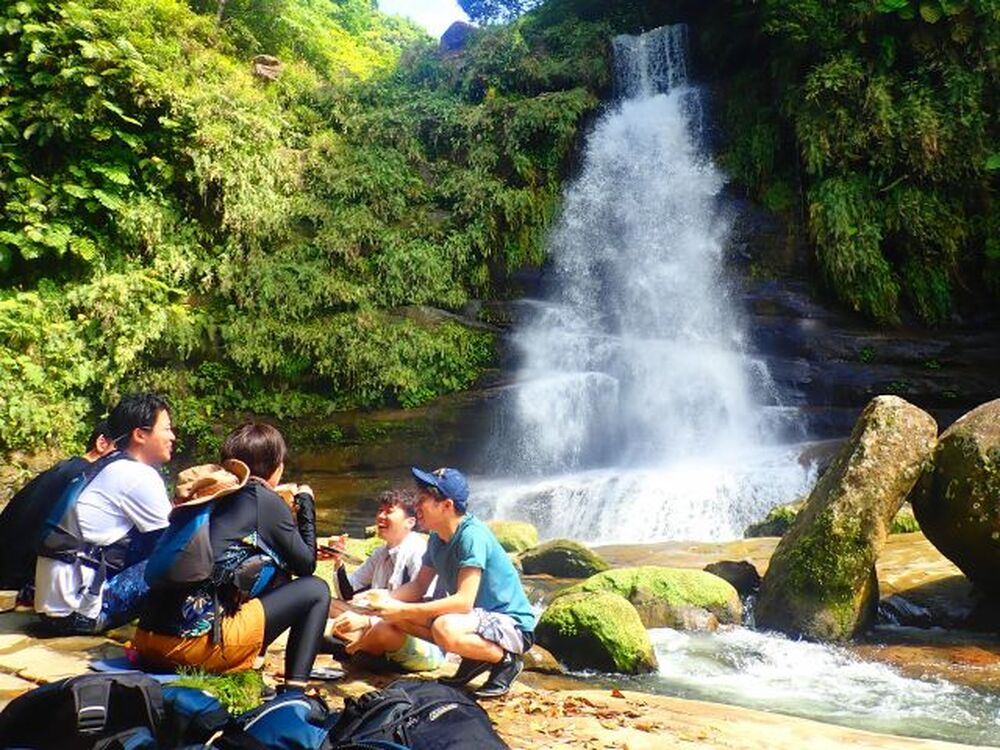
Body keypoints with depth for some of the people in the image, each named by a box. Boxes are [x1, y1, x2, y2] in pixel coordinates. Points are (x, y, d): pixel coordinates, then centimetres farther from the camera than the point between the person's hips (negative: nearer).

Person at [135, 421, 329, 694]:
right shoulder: (266, 500, -3)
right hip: (198, 644, -8)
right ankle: (294, 691, -5)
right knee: (315, 590, 6)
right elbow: (305, 566, 9)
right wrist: (305, 502, 19)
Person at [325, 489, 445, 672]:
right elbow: (347, 593, 14)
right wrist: (338, 561, -4)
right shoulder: (381, 554, 9)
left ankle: (348, 649, -7)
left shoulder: (419, 552, -18)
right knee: (330, 605, 4)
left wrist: (367, 621, -33)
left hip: (427, 647, -8)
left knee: (386, 629, -38)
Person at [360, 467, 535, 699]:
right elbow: (419, 586, 8)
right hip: (477, 616, 9)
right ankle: (475, 656, 8)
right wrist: (386, 599, -12)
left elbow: (464, 601, -31)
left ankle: (506, 660, -8)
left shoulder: (472, 535, -25)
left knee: (445, 628, -37)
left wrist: (402, 609, -30)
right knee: (394, 615, 1)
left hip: (513, 625, -9)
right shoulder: (437, 538, 1)